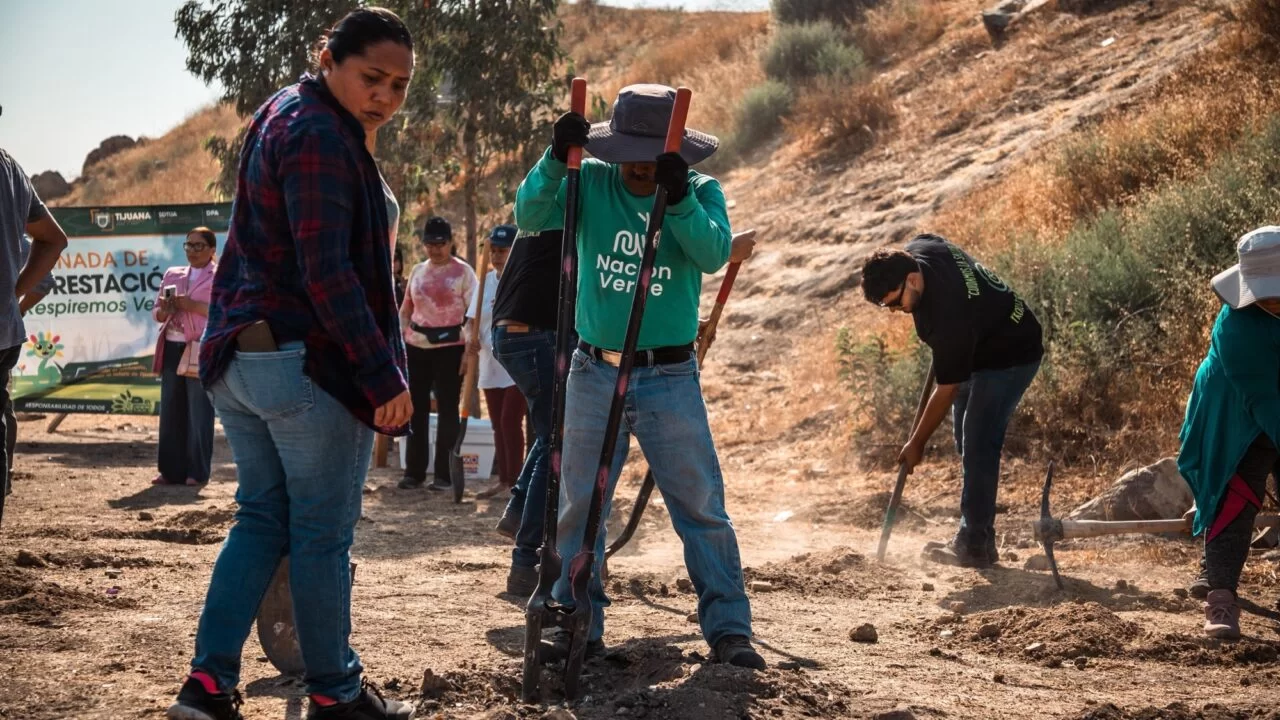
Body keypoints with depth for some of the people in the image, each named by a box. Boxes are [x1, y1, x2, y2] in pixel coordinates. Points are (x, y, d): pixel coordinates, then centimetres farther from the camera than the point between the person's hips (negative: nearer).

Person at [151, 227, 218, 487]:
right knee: (171, 411, 6)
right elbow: (157, 313, 21)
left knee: (199, 413, -5)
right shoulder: (172, 275, 19)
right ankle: (171, 470, 11)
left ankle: (197, 472, 0)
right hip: (172, 348, 5)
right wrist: (165, 309, -2)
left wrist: (193, 305, -15)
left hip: (200, 351, -5)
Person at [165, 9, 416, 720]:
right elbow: (327, 273, -23)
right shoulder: (320, 137, -16)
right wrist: (386, 377, -21)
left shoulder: (281, 117, 15)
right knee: (323, 533, 3)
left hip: (239, 358, 9)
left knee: (261, 519, 13)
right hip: (309, 362, -9)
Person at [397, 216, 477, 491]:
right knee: (416, 408, 7)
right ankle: (414, 471, 14)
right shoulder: (417, 271, 12)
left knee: (447, 409, 0)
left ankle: (444, 474, 4)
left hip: (449, 347, -5)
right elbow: (405, 310, 17)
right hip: (416, 347, 5)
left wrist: (470, 351, -14)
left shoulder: (463, 272, -2)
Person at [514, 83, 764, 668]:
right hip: (594, 373, 2)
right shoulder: (590, 183, 0)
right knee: (580, 505, 7)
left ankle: (728, 628, 4)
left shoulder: (701, 192, -1)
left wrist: (678, 198, -32)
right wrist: (555, 160, -27)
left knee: (702, 505, -1)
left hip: (670, 378, -1)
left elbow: (714, 253, -18)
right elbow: (529, 216, -13)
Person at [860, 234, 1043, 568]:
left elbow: (947, 390, -28)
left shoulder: (949, 317, -39)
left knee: (978, 445, -16)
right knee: (968, 443, 11)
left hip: (1011, 356, -10)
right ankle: (973, 533, 16)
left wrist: (916, 443, -18)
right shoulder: (917, 250, -18)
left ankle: (975, 546, -13)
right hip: (979, 347, 10)